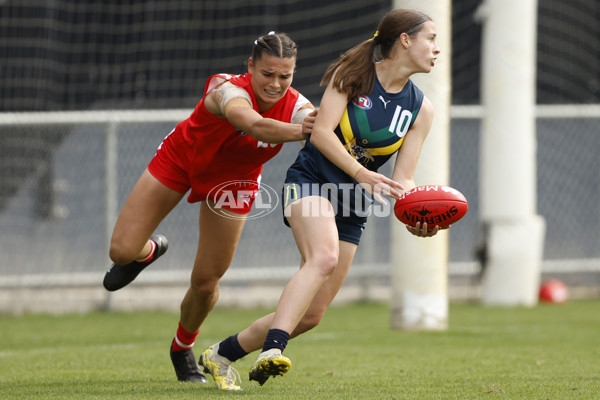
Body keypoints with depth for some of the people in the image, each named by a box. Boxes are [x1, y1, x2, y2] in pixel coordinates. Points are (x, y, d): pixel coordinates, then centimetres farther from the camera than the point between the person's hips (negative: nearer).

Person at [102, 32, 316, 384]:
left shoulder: (297, 108, -27)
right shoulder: (229, 90, -38)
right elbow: (255, 125, -59)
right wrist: (299, 131, -76)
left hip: (231, 180, 2)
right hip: (180, 160, -2)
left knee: (206, 282, 1)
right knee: (123, 251, -6)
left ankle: (184, 348, 33)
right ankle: (149, 251, 34)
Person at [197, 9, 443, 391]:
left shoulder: (421, 108, 7)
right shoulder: (353, 73, -5)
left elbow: (403, 179, 5)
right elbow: (321, 132, -14)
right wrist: (360, 173, -27)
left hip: (351, 206, 5)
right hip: (311, 181, -5)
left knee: (311, 314, -1)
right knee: (324, 256, -36)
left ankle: (222, 355, 16)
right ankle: (273, 349, -49)